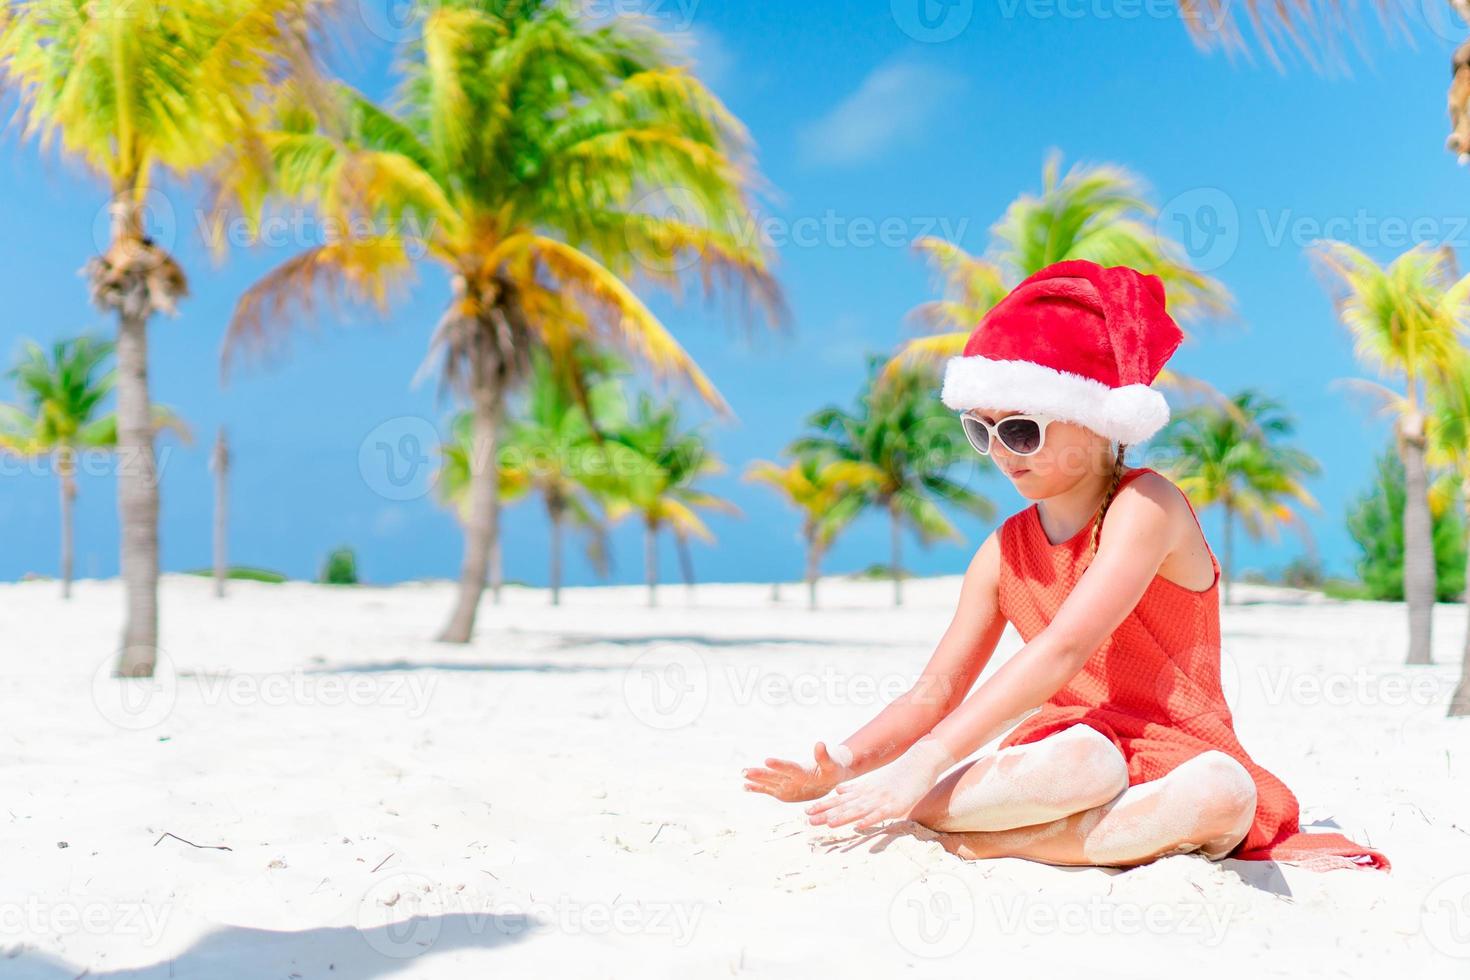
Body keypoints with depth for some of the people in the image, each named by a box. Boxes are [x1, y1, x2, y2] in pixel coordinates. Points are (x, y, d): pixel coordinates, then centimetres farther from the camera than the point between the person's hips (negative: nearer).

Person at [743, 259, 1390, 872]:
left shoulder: (1145, 506, -10)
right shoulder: (1004, 552, 9)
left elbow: (1062, 652, -23)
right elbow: (935, 691, 7)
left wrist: (922, 763, -30)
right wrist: (841, 766, -13)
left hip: (1177, 763, -1)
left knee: (1221, 790, -39)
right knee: (1081, 760, -37)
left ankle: (988, 841, -29)